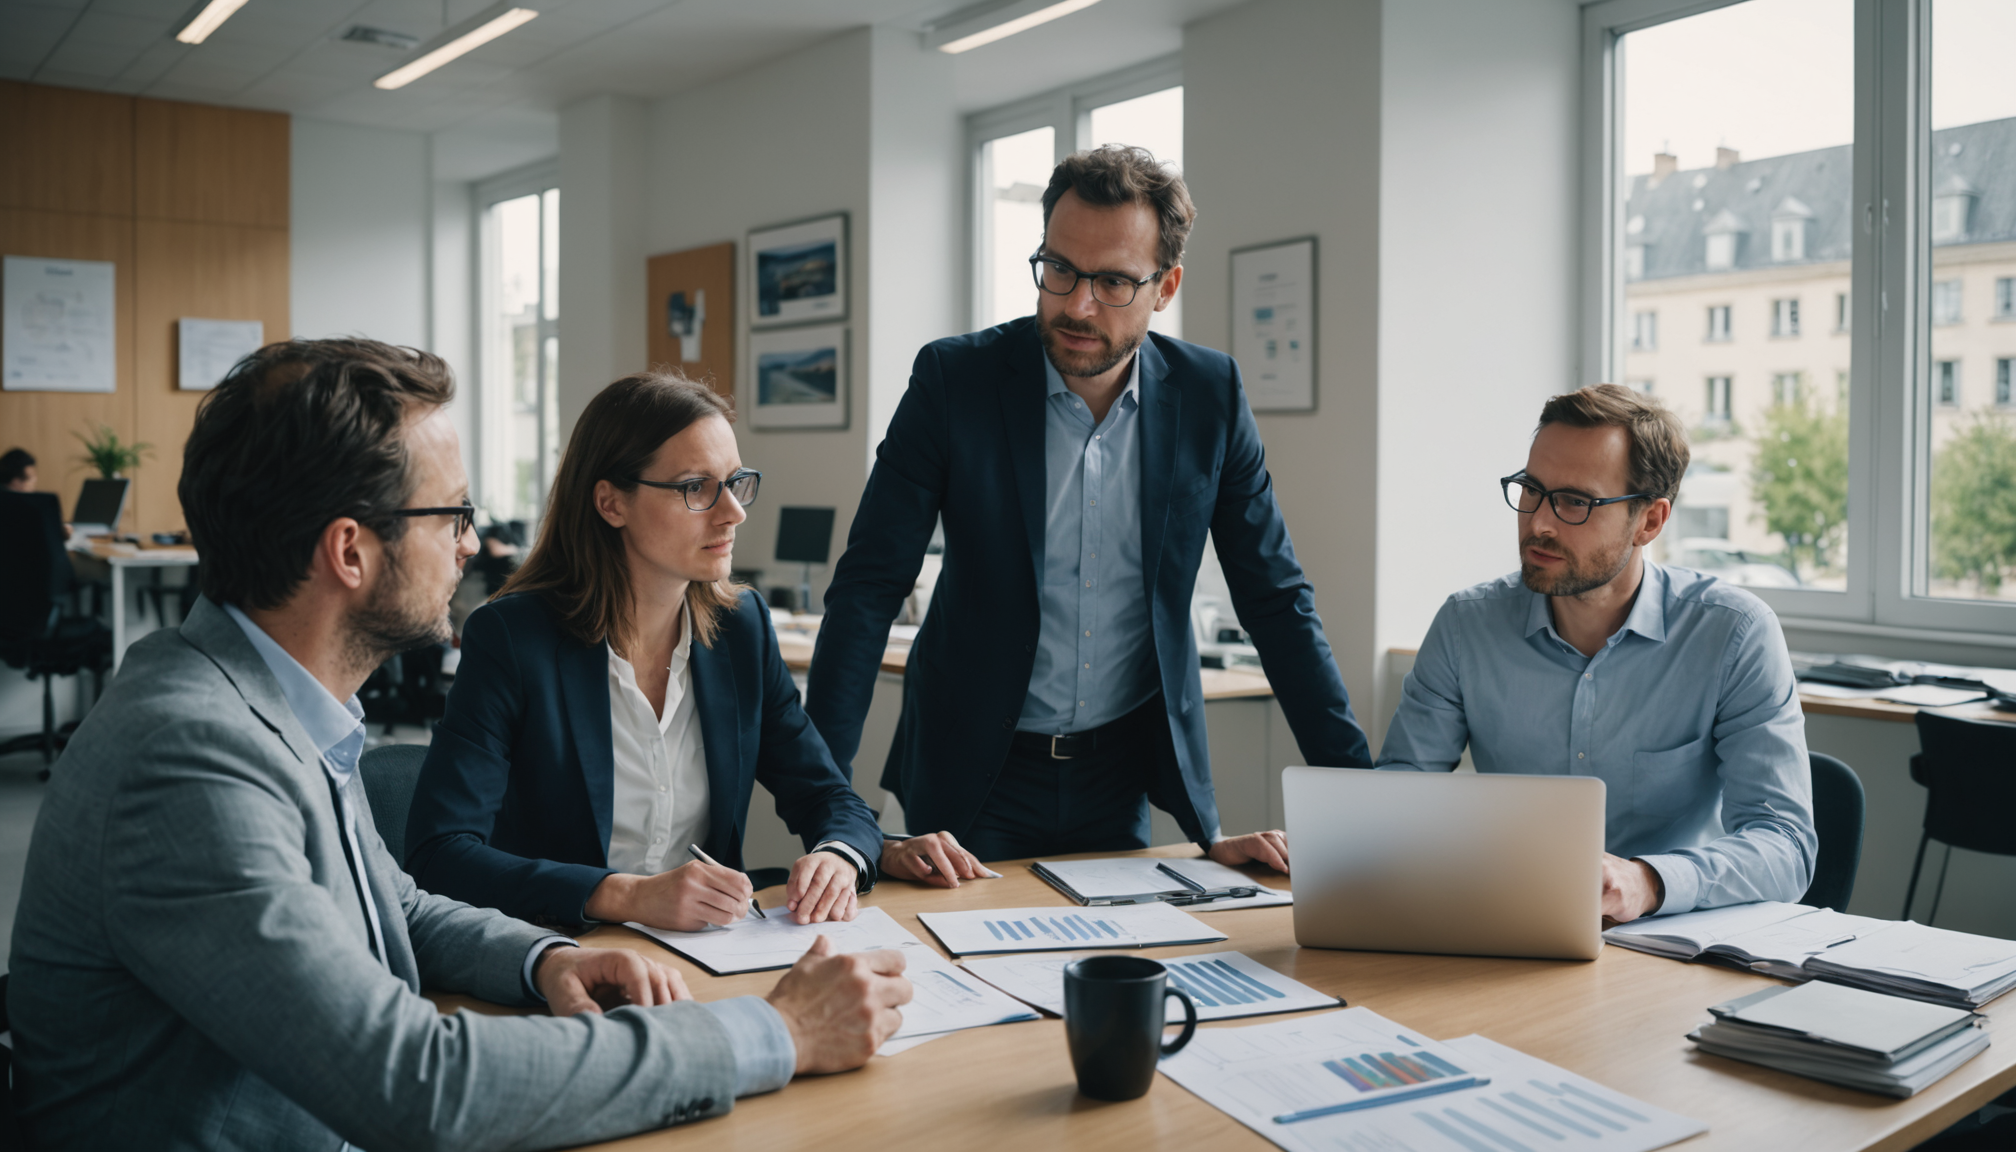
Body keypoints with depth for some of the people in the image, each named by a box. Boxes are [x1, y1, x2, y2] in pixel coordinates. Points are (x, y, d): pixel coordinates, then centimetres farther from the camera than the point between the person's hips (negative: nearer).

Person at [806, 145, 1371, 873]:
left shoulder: (1209, 394, -5)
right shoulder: (954, 377, -11)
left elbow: (1276, 599, 0)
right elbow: (868, 587, -11)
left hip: (1127, 777, 2)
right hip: (976, 777, -2)